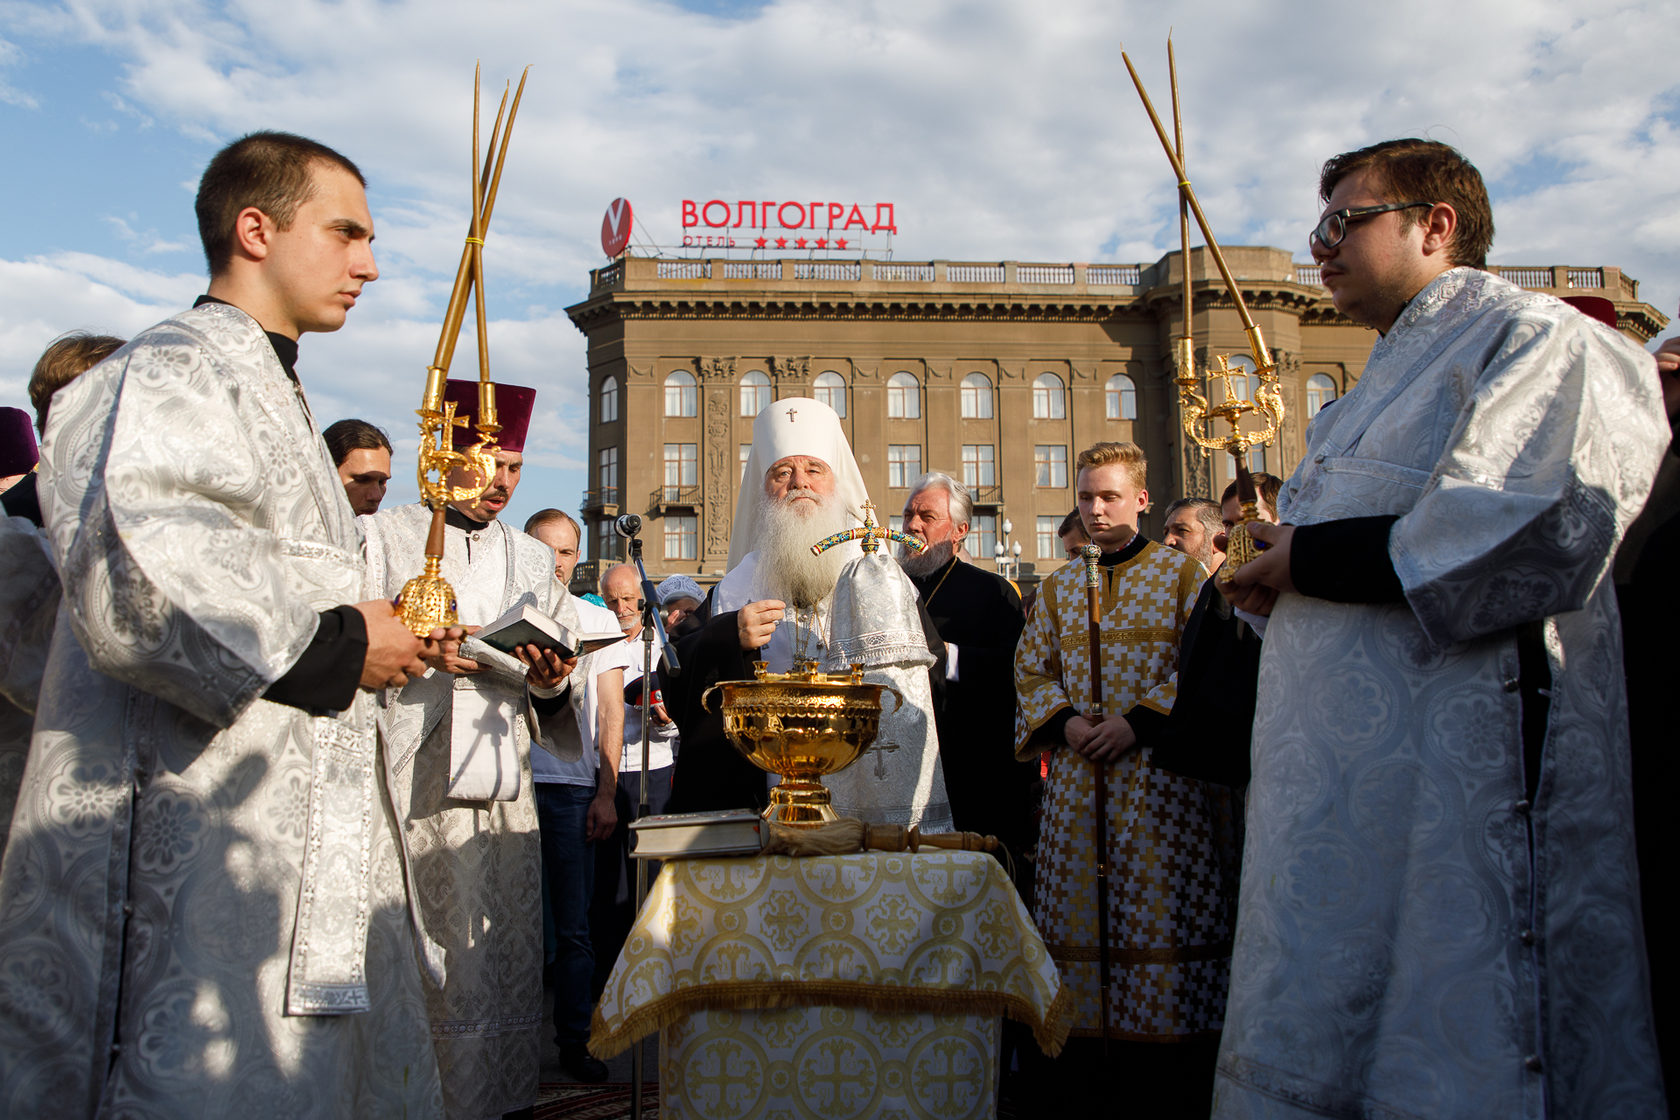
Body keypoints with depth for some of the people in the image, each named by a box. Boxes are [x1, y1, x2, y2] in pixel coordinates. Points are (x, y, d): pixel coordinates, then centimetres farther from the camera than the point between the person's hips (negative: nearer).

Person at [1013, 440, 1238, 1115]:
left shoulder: (1181, 573, 3)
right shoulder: (1058, 588, 14)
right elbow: (1031, 668, 13)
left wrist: (1138, 720, -15)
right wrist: (1064, 720, -5)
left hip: (1159, 775, -3)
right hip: (1077, 778, 3)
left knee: (1160, 905, -3)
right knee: (1080, 909, 5)